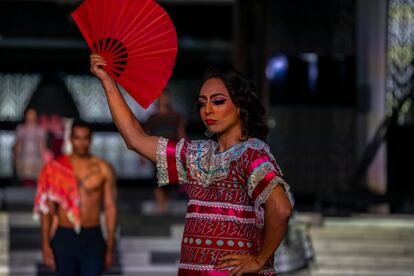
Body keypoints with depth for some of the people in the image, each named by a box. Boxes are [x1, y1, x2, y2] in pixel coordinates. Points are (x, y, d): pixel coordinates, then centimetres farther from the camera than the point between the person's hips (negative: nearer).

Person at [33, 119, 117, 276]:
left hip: (93, 239, -1)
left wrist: (109, 248, 2)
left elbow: (110, 208, 4)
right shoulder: (55, 168, 1)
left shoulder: (103, 169, 1)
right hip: (64, 238, 1)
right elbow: (46, 209, 3)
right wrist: (45, 245, -3)